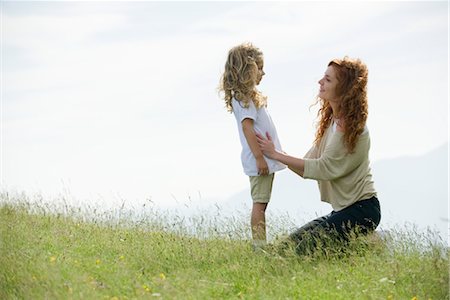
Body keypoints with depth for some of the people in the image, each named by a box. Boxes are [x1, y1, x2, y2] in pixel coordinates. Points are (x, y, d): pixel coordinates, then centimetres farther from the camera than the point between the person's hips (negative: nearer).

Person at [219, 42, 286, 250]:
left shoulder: (248, 95, 18)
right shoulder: (244, 98, -13)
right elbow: (247, 127, -21)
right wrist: (259, 157, -24)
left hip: (265, 157, 10)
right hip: (260, 159, -10)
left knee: (261, 202, 9)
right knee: (259, 202, -9)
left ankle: (261, 246, 11)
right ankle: (259, 246, -9)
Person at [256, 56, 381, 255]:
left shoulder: (353, 128, -17)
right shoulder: (331, 121, 12)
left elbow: (323, 168, -18)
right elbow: (309, 164, 9)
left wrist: (277, 155, -15)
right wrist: (277, 154, -6)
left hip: (361, 210, -9)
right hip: (343, 209, 9)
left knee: (305, 250, -19)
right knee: (293, 241, 6)